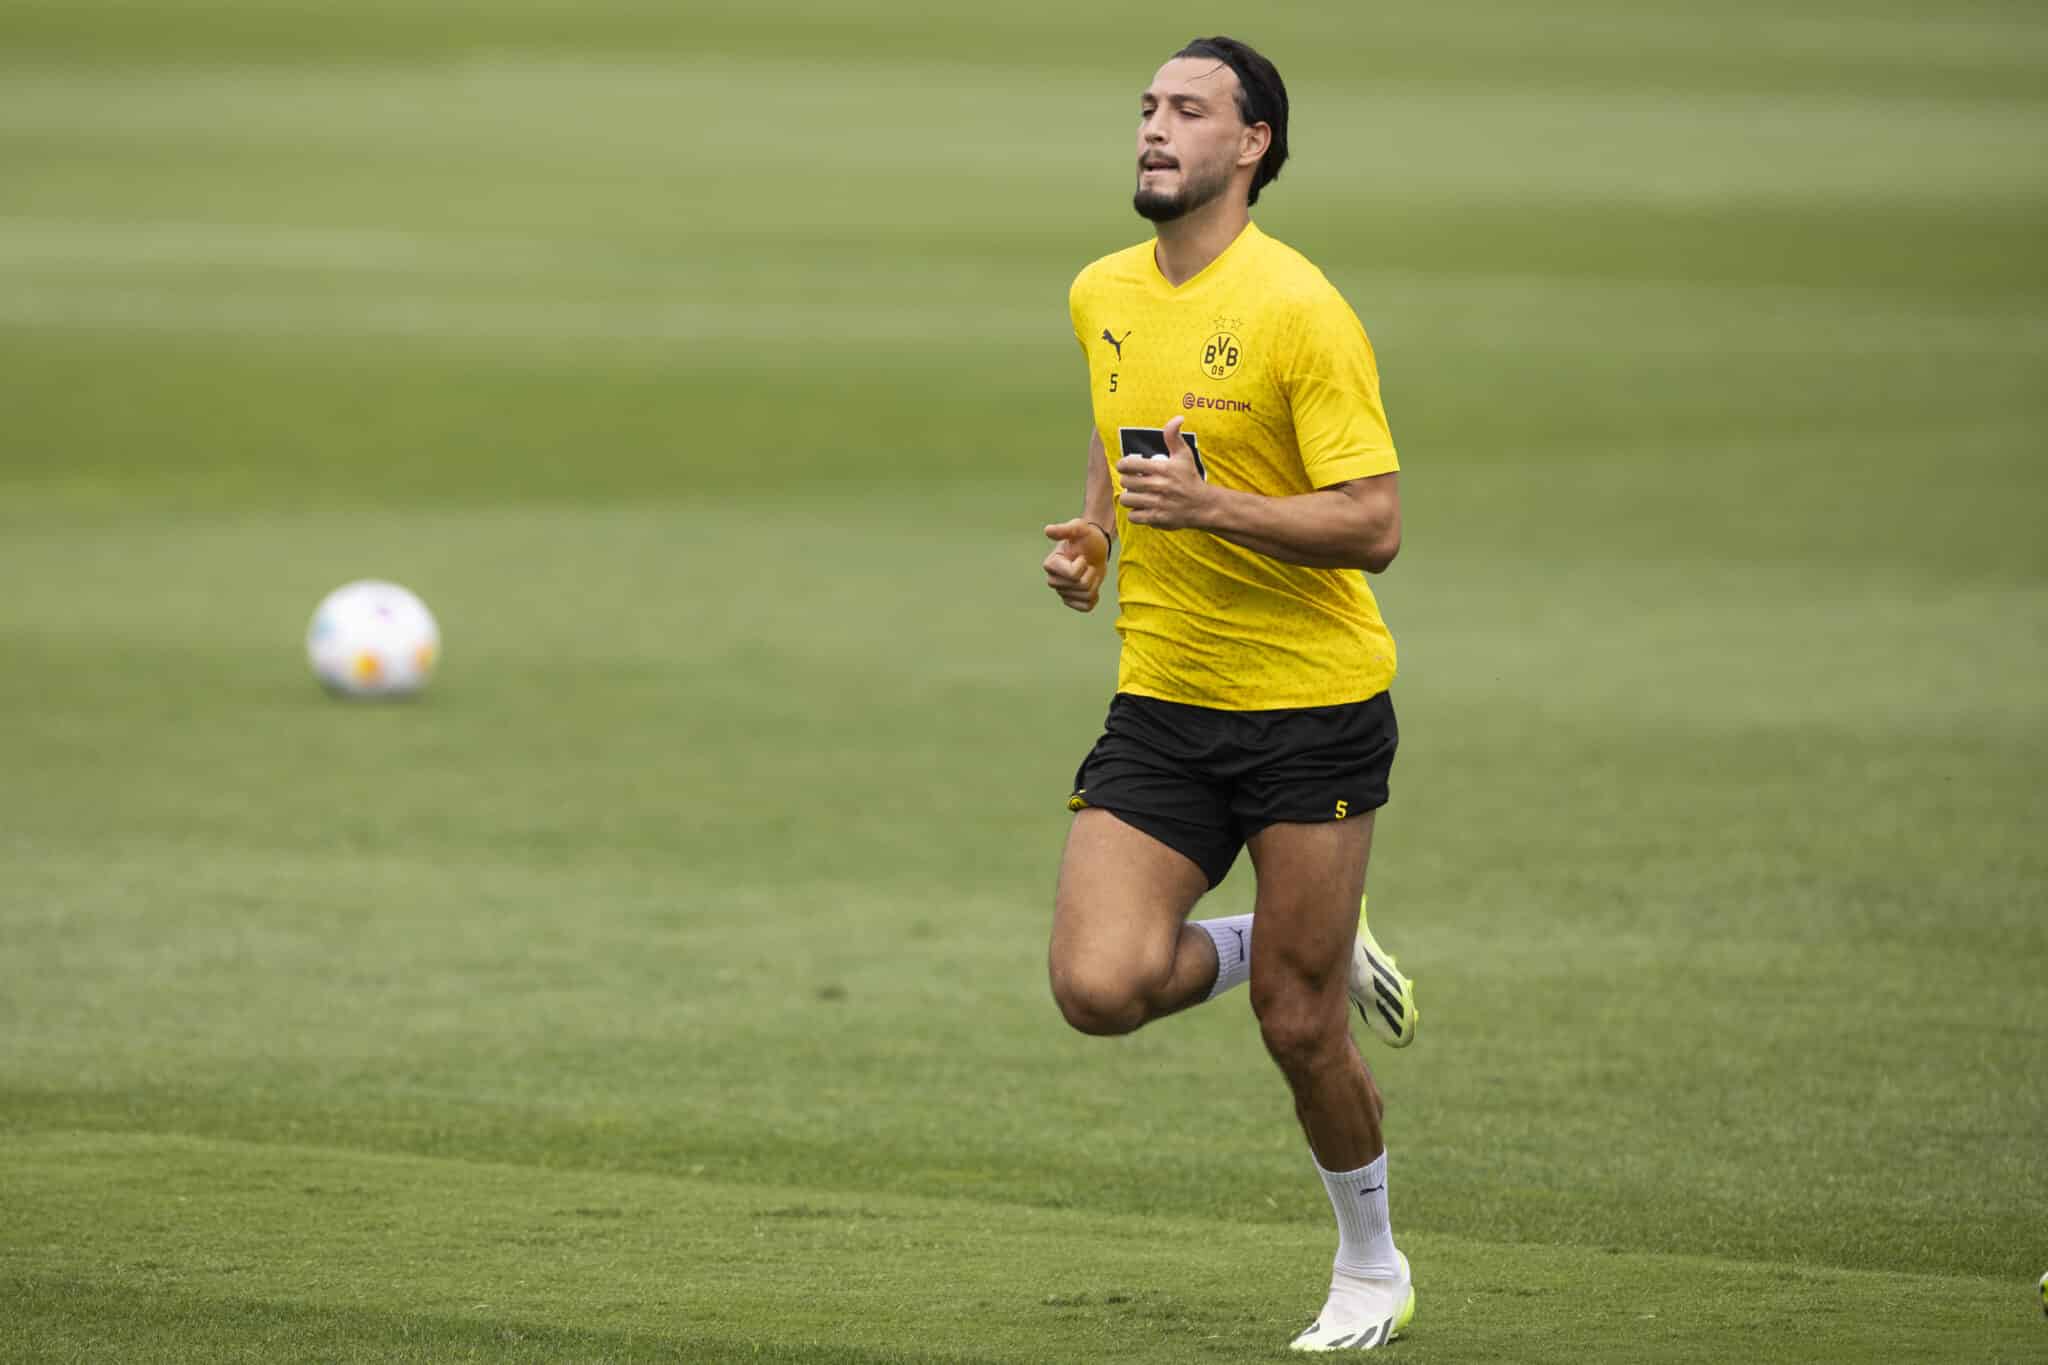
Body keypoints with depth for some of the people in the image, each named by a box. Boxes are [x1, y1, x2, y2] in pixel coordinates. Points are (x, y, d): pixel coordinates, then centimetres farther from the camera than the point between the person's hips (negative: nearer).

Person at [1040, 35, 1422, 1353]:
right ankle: (1319, 949, 17)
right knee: (1099, 986, -13)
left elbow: (1375, 524, -18)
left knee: (1298, 1025, 0)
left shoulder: (1299, 308, -15)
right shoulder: (1102, 296, 6)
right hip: (1161, 704, 5)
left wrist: (1209, 506, -28)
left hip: (1313, 710, -5)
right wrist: (1092, 538, 7)